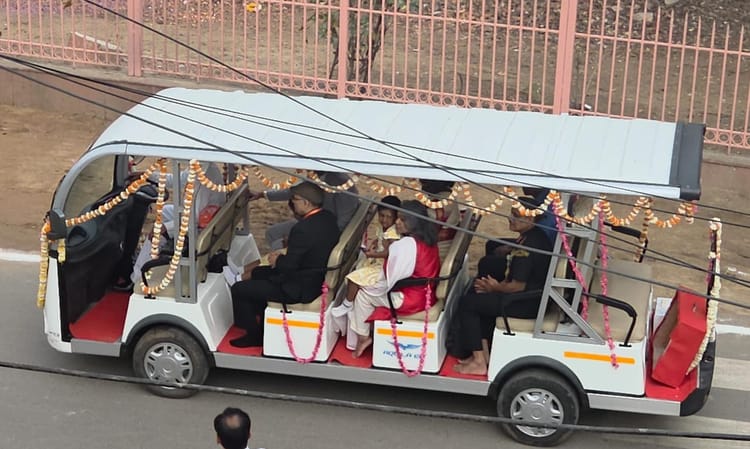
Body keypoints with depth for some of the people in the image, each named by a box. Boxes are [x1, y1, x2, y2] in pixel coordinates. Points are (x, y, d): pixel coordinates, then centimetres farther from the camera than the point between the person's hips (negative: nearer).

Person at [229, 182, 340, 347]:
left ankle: (254, 335, 15)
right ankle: (263, 324, 34)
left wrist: (277, 261, -1)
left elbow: (289, 266, -23)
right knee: (259, 275, 27)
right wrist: (282, 258, 2)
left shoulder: (303, 229, -29)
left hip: (300, 290, -10)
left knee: (239, 289, 0)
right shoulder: (328, 218, -1)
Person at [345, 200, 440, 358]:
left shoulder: (406, 245, -25)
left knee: (363, 294, 5)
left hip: (411, 299, -9)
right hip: (426, 294, 9)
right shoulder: (429, 241, 1)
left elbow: (388, 281, -19)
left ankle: (363, 337, 18)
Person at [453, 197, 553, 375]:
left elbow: (517, 286, -24)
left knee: (467, 303, -6)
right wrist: (498, 285, 1)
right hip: (532, 295, 10)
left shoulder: (528, 246, -26)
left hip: (527, 303, -10)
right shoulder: (534, 235, 6)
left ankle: (479, 362, -2)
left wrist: (496, 288, -5)